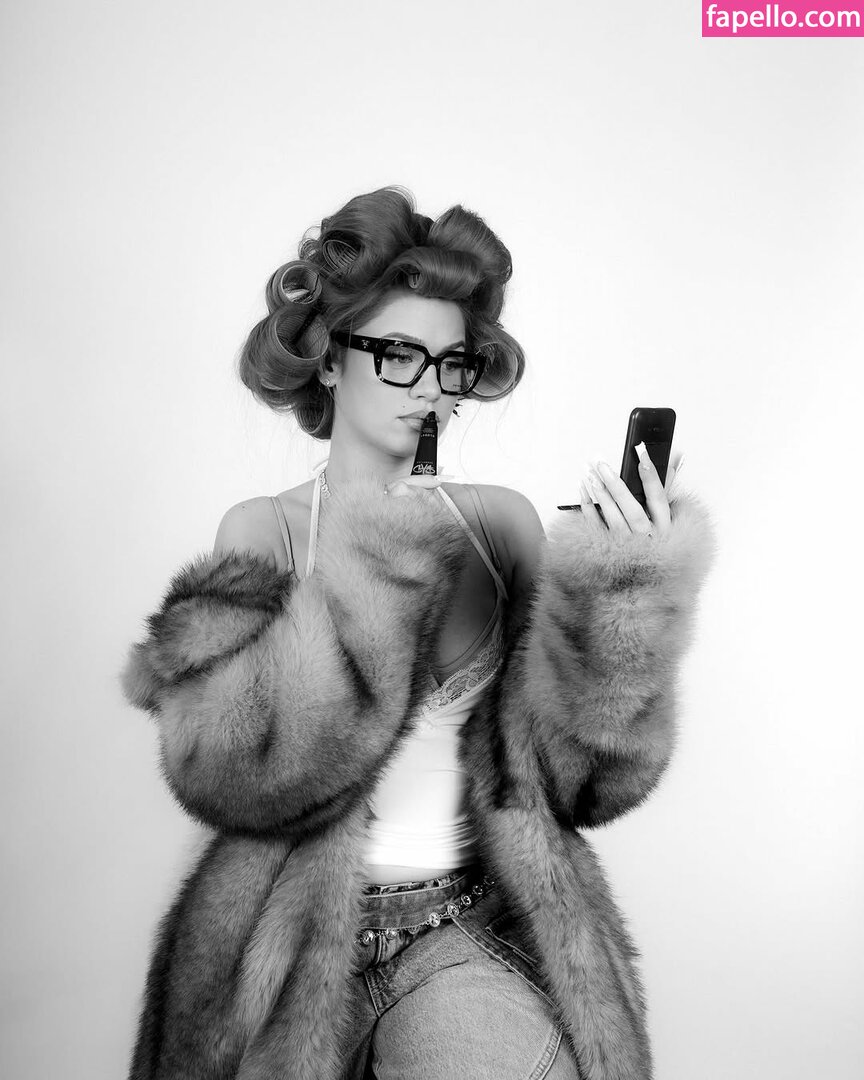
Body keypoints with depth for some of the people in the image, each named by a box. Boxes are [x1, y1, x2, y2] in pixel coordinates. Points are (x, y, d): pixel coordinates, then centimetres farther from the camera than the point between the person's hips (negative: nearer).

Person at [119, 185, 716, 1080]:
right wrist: (363, 577, -22)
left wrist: (633, 587, -18)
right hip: (294, 938, 0)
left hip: (474, 926, 0)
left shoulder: (502, 521, -1)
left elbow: (576, 774, -5)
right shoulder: (264, 530, -3)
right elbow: (229, 771, -16)